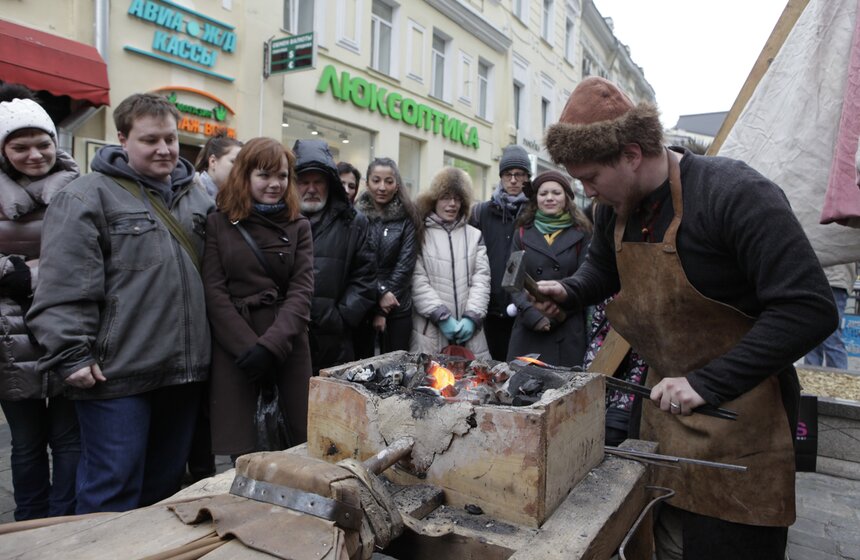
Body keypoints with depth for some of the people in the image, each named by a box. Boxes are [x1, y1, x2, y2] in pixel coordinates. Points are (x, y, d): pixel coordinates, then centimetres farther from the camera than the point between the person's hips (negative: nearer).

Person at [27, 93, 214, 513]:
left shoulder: (197, 196, 13)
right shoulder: (88, 197, -7)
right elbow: (64, 287, -13)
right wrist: (71, 355, -16)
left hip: (185, 370, 6)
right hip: (117, 374, -6)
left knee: (166, 486, 19)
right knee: (114, 493, 4)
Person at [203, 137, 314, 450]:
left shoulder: (298, 226, 8)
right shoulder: (218, 224, 5)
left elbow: (302, 291, -2)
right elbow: (214, 292, -2)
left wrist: (270, 344, -15)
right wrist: (247, 345, -13)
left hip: (287, 342, 1)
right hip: (233, 345, -1)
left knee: (309, 439, 2)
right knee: (240, 448, 1)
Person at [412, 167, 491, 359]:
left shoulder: (474, 235, 14)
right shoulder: (420, 234, 2)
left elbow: (481, 279, 6)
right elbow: (417, 282, -6)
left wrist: (472, 317, -7)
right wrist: (442, 317, -13)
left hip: (468, 330, 3)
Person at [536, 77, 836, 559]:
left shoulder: (735, 194, -22)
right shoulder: (615, 207, 1)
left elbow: (811, 308, -25)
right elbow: (603, 269, 21)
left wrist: (707, 383, -27)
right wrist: (569, 292, -2)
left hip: (739, 417, -6)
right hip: (666, 402, 7)